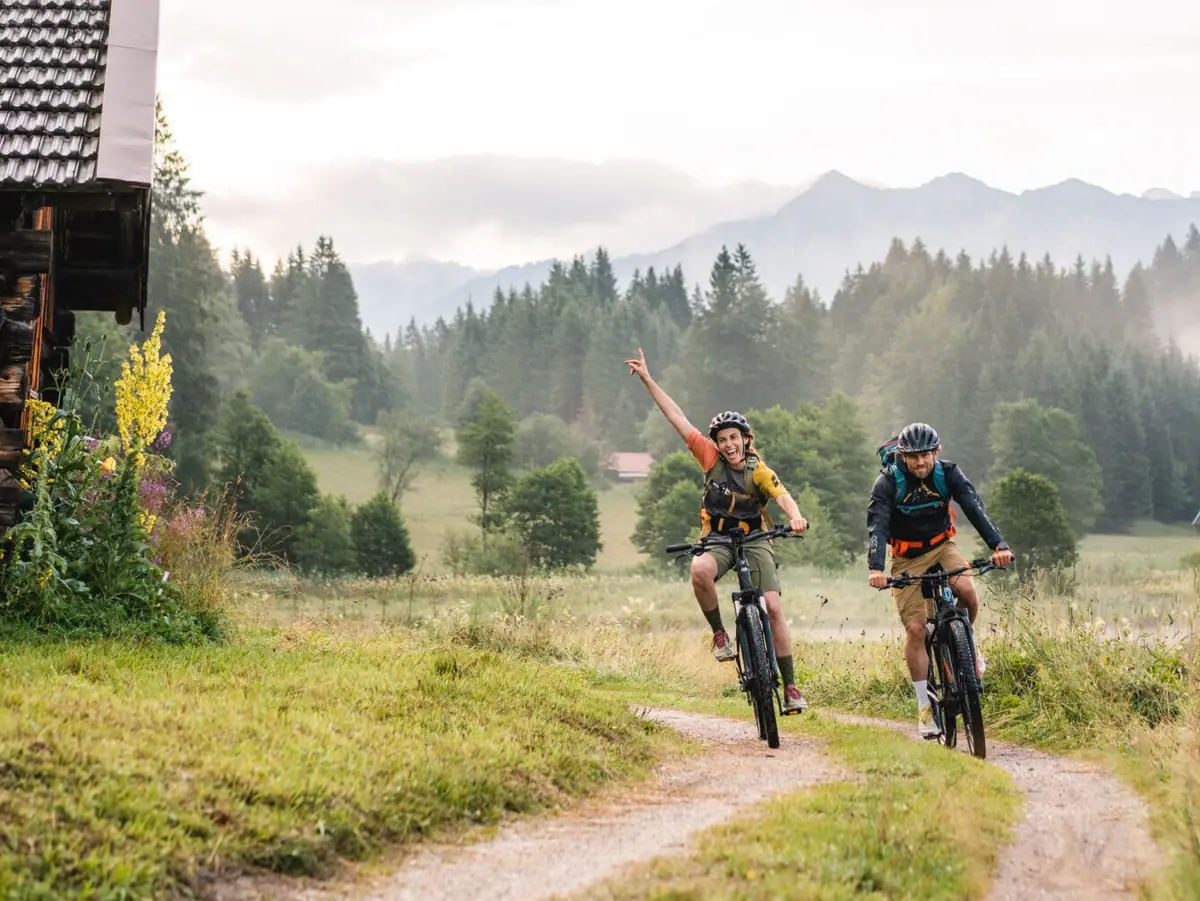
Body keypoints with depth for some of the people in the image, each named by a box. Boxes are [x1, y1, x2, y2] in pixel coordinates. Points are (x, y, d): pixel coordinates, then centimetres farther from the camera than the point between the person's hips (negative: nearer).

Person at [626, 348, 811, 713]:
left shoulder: (759, 471, -6)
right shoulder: (711, 459, 1)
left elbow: (784, 496, -23)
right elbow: (678, 418, 2)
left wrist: (795, 517, -47)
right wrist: (647, 380, 1)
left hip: (754, 542, -1)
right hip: (717, 541, 1)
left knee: (773, 608, -15)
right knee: (699, 570, -35)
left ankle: (790, 687, -8)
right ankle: (719, 633, -13)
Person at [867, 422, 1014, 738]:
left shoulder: (948, 474, -14)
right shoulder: (888, 482, -19)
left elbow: (975, 508, -24)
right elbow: (877, 525, -28)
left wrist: (998, 545, -40)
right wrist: (875, 568, -44)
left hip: (941, 546, 1)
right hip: (907, 557, -1)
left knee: (966, 589, -29)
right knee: (915, 628, -11)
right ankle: (924, 707, -2)